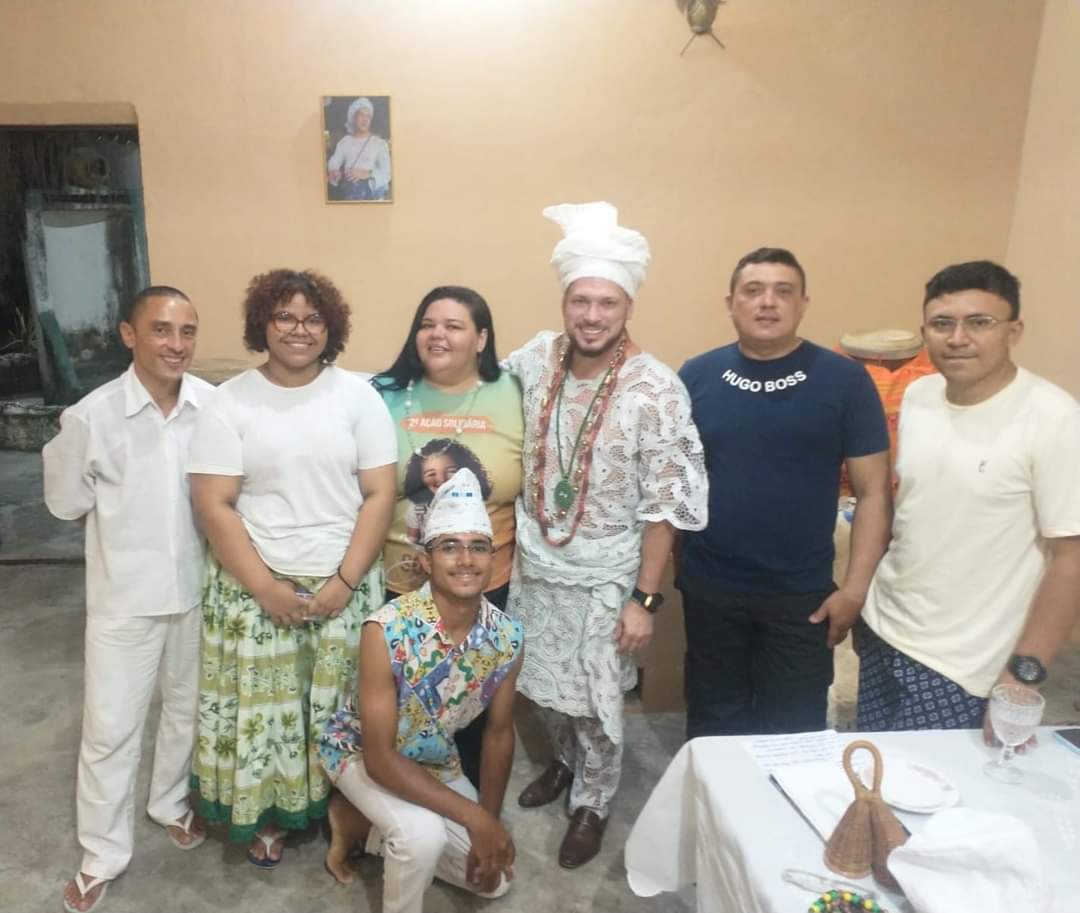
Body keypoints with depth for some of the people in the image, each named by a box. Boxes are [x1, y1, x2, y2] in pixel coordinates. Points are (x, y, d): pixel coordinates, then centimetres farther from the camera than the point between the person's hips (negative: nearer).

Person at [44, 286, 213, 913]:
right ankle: (104, 853, 32)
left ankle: (171, 802, 47)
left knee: (188, 708, 21)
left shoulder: (216, 406, -11)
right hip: (125, 594, -2)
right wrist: (131, 525, 1)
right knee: (111, 726, 11)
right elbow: (66, 503, -3)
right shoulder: (92, 416, -16)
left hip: (199, 586, 2)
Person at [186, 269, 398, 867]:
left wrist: (345, 581, -11)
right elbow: (213, 505, -7)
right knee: (263, 707, 10)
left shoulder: (357, 395, -1)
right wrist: (265, 587, -12)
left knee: (340, 710, 10)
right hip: (255, 588, 0)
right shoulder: (230, 401, -3)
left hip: (345, 585, 1)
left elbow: (379, 495, -4)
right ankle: (268, 813, 35)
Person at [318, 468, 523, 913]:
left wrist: (489, 822, -4)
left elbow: (499, 732, -4)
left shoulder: (506, 636, -20)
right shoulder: (387, 631, -34)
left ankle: (358, 821, 20)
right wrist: (473, 817, -30)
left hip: (435, 760, 6)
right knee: (424, 835, -33)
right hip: (360, 750, -5)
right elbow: (380, 757, -30)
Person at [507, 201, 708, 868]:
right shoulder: (537, 358, -7)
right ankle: (566, 762, 51)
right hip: (534, 568, 4)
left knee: (596, 702, 13)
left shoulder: (656, 390, -20)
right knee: (546, 688, 23)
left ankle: (593, 803, 39)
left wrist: (644, 599, -15)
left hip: (604, 580, -4)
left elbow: (667, 505, -16)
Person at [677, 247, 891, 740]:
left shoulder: (845, 380, -7)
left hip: (802, 595, -1)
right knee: (713, 723, 19)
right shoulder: (696, 376, -2)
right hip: (709, 589, 2)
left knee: (794, 731, 14)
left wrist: (855, 588, -9)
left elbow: (873, 491, -4)